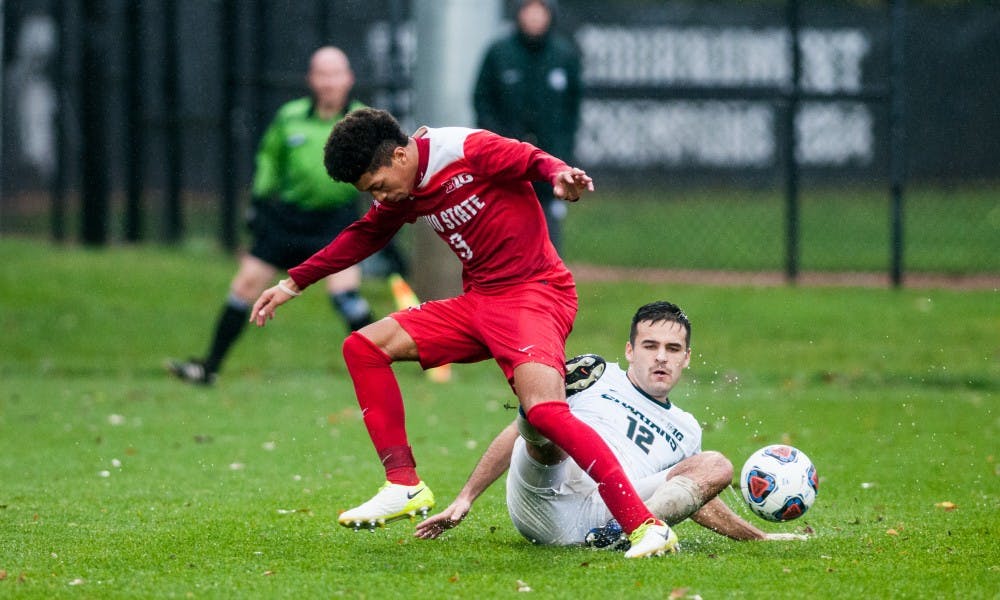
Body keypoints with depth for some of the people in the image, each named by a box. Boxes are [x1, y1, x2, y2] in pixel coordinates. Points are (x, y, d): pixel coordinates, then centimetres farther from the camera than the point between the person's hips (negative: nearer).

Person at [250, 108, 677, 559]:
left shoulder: (469, 151, -14)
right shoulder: (403, 193, 10)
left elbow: (531, 160, -19)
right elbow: (364, 236, 26)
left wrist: (559, 174, -43)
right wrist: (293, 284, 28)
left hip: (534, 292, -9)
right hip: (478, 302, 9)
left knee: (544, 409, -29)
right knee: (364, 346, 3)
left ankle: (645, 526, -31)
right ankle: (404, 485, 4)